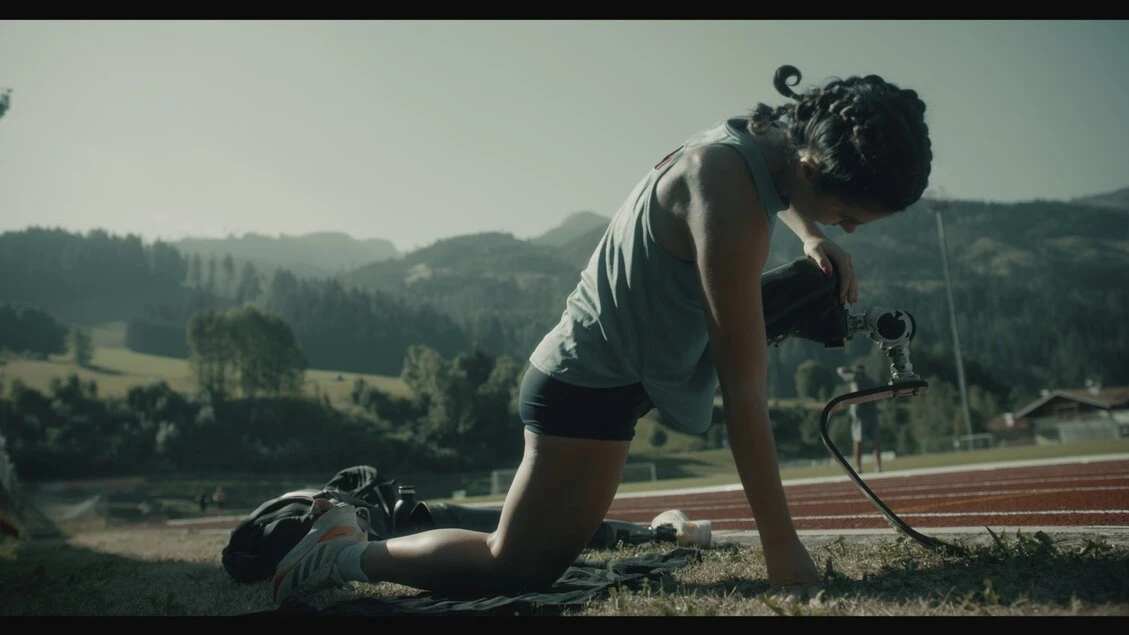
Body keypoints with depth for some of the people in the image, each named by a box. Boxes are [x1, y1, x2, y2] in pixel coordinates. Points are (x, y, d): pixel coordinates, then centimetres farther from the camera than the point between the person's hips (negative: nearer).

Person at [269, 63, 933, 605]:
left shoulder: (759, 138, -1)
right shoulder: (729, 203, -28)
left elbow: (778, 192, 27)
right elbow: (743, 391, -26)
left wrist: (815, 237, 5)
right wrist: (782, 545, -19)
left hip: (620, 368, 9)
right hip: (593, 383, -9)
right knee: (517, 569, -1)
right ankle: (348, 552, 13)